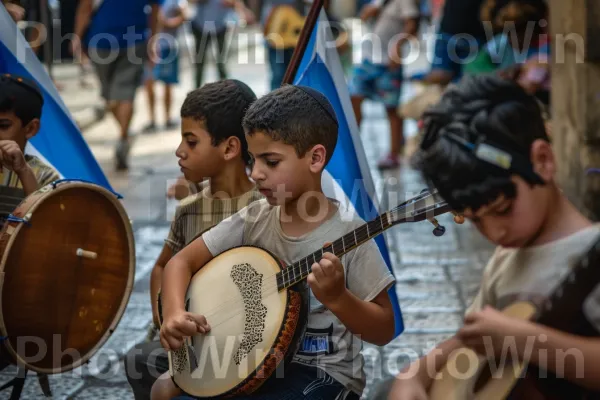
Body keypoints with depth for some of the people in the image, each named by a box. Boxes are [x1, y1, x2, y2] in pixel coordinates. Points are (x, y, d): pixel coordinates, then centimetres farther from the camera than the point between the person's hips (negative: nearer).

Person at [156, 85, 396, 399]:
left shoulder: (347, 233, -16)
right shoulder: (255, 219, -1)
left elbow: (384, 332, -12)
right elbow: (182, 261, 5)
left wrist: (336, 297, -30)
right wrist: (173, 314, -14)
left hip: (322, 374, -6)